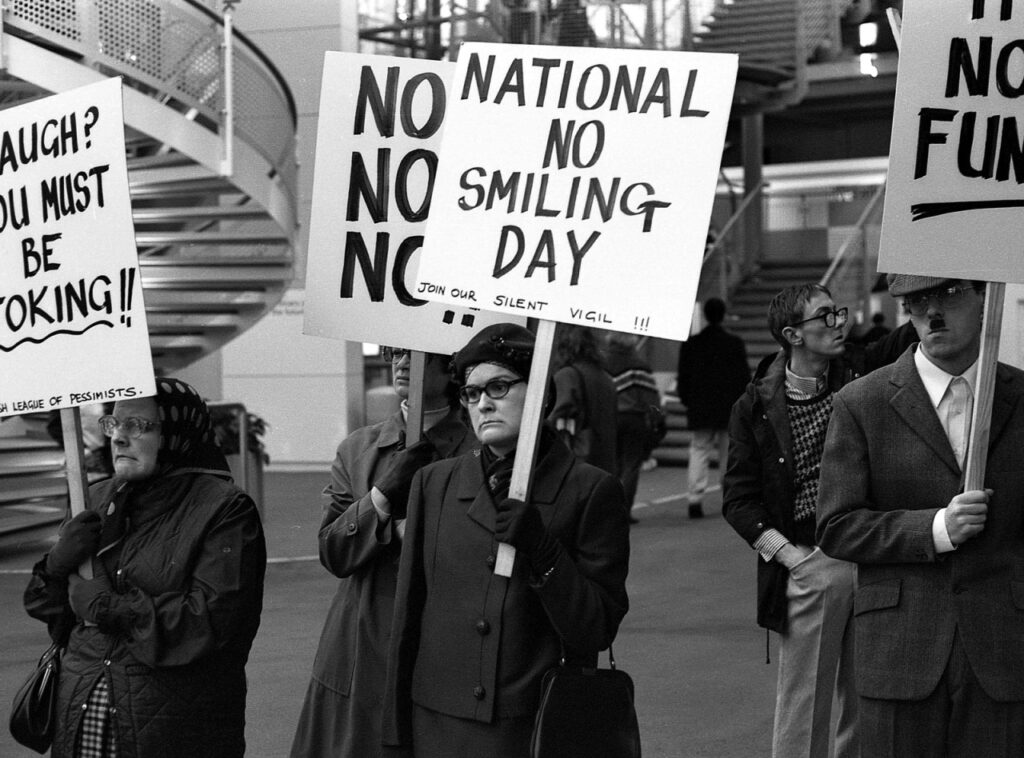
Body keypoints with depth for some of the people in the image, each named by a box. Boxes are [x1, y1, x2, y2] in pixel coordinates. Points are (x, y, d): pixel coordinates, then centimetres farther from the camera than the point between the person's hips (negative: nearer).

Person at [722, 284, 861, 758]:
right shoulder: (756, 407, 1)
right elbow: (738, 500, 2)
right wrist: (789, 554, -10)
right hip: (807, 565, -3)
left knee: (866, 701, 10)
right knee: (803, 703, 0)